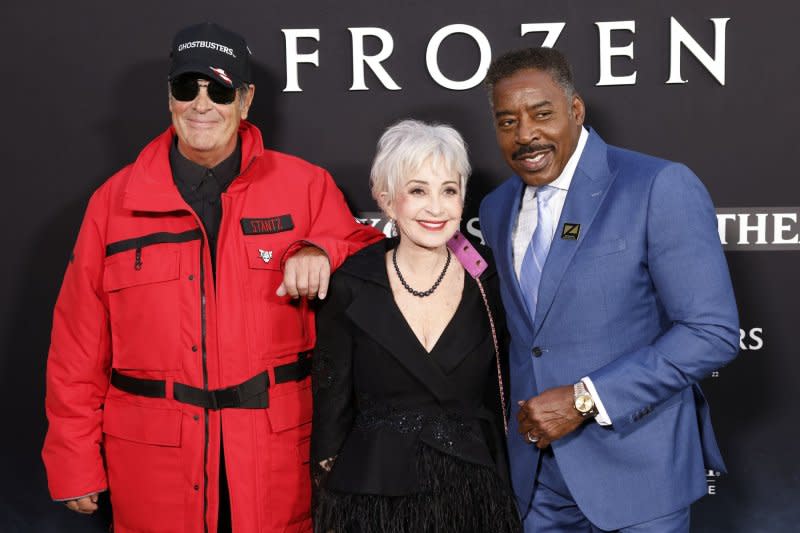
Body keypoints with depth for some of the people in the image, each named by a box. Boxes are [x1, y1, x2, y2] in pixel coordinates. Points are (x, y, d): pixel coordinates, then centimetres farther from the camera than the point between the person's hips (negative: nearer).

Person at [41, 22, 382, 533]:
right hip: (153, 461, 1)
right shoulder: (115, 200, 2)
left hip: (276, 452, 0)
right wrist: (75, 461, 2)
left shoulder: (304, 186, 0)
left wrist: (321, 252, -13)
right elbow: (81, 343, 3)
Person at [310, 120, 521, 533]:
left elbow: (499, 406, 5)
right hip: (372, 497, -1)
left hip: (472, 497, 2)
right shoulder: (349, 289, -7)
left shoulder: (487, 283, -2)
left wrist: (500, 494, 4)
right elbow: (331, 410, -1)